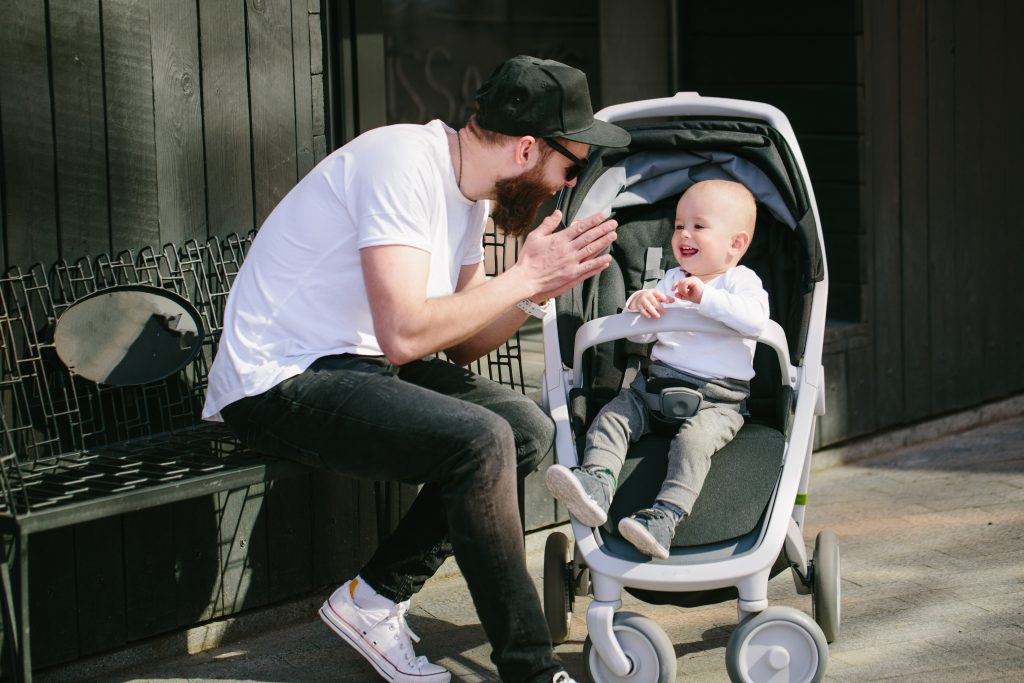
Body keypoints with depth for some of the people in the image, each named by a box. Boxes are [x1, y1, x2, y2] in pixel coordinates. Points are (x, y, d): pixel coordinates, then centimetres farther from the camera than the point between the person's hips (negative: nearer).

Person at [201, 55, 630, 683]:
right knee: (480, 441, -25)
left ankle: (375, 598, 2)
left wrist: (541, 287, -6)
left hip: (357, 365, 10)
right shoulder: (403, 164, -21)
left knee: (531, 430, -2)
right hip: (280, 386, -10)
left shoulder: (468, 187, 8)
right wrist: (524, 277, -18)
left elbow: (462, 343, 11)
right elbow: (405, 334, -28)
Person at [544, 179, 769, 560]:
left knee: (693, 438, -32)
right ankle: (596, 483, -36)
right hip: (658, 383, 6)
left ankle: (665, 518, -46)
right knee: (611, 416, -16)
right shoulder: (670, 282, 21)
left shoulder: (741, 281, 3)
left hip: (717, 397, -6)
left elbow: (755, 319, -20)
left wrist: (705, 297, -27)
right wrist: (639, 304, -9)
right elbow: (640, 334, 13)